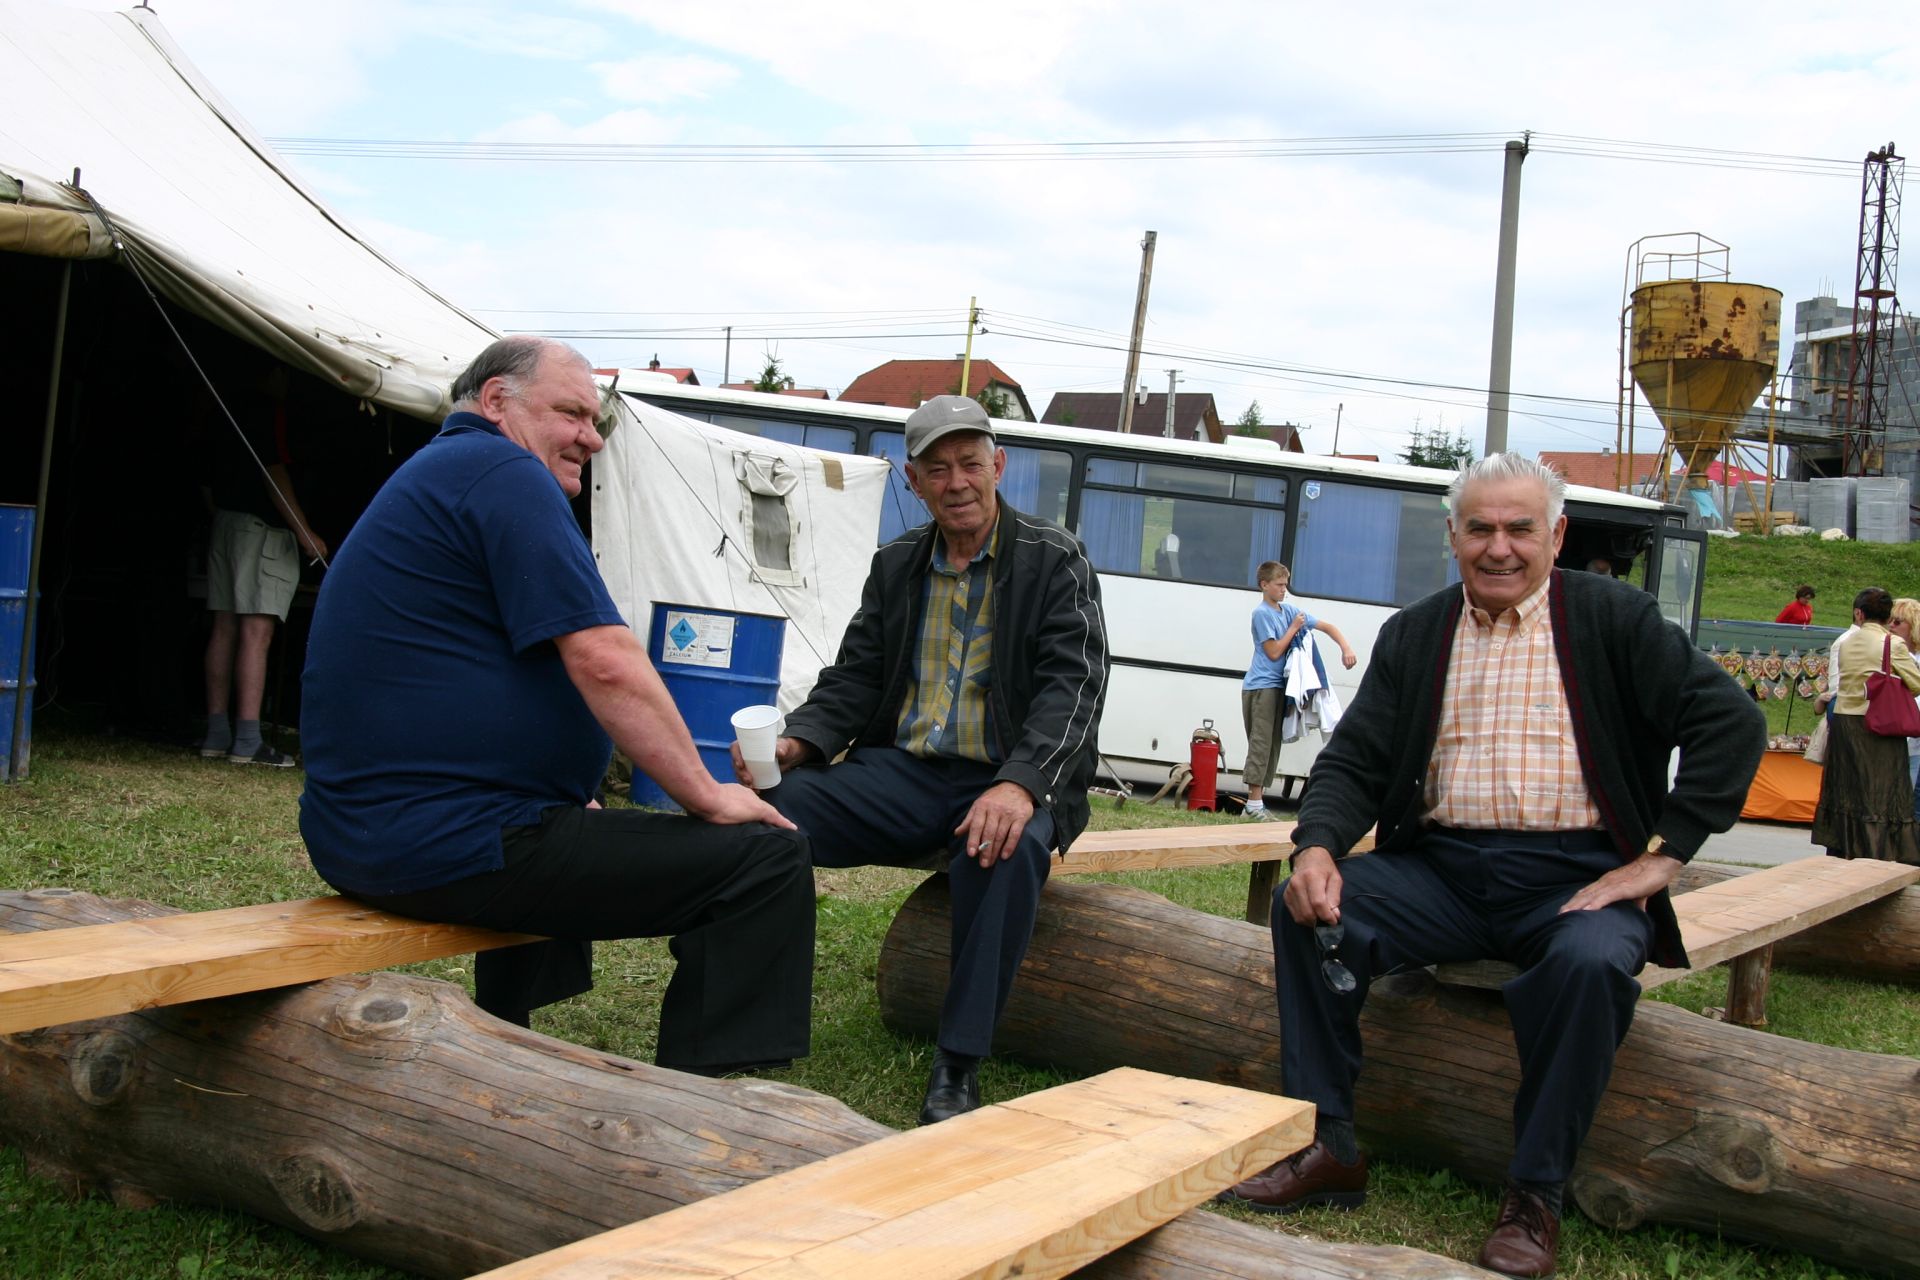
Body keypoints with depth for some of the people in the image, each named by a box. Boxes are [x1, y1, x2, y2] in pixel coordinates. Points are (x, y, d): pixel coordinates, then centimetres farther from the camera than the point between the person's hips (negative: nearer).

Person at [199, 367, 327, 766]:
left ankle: (217, 734, 9)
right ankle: (247, 741, -15)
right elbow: (273, 473, -14)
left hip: (224, 524, 9)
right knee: (256, 634, -11)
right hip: (262, 527, -9)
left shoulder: (229, 416, 20)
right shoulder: (272, 413, -7)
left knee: (224, 629, 8)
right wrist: (304, 532, -13)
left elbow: (208, 482, 23)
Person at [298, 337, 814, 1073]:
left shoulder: (431, 477, 22)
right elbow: (605, 661, -19)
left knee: (569, 842, 41)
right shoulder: (502, 471, -10)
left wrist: (569, 795, 23)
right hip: (451, 843, -11)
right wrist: (706, 795, -10)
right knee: (768, 861, -12)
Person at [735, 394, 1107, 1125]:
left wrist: (1019, 784, -29)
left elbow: (1074, 685, -11)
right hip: (902, 771, 4)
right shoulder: (896, 564, 15)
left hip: (1006, 783, -3)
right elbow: (855, 676, 12)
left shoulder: (1053, 561, 0)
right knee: (772, 809, -24)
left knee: (1008, 848, -39)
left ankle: (957, 1070, -27)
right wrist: (796, 742, -11)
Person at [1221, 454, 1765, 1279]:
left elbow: (1730, 722, -5)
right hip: (1441, 869, 3)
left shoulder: (1612, 618, 2)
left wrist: (1663, 857, -12)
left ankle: (1535, 1197, -15)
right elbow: (1353, 762, 5)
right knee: (1307, 909, -19)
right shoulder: (1413, 635, 11)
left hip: (1574, 877, -3)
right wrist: (1317, 849, -16)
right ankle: (1328, 1150, -8)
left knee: (1591, 962, -34)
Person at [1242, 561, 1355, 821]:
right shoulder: (1262, 613, -10)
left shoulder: (1290, 611, 11)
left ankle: (1257, 801, 12)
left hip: (1278, 687, 8)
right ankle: (1254, 804, -8)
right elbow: (1273, 652, -14)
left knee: (1272, 746, 8)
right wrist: (1294, 628, -10)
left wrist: (1346, 648, -1)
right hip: (1260, 686, -8)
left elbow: (1327, 627, 13)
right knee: (1261, 744, -9)